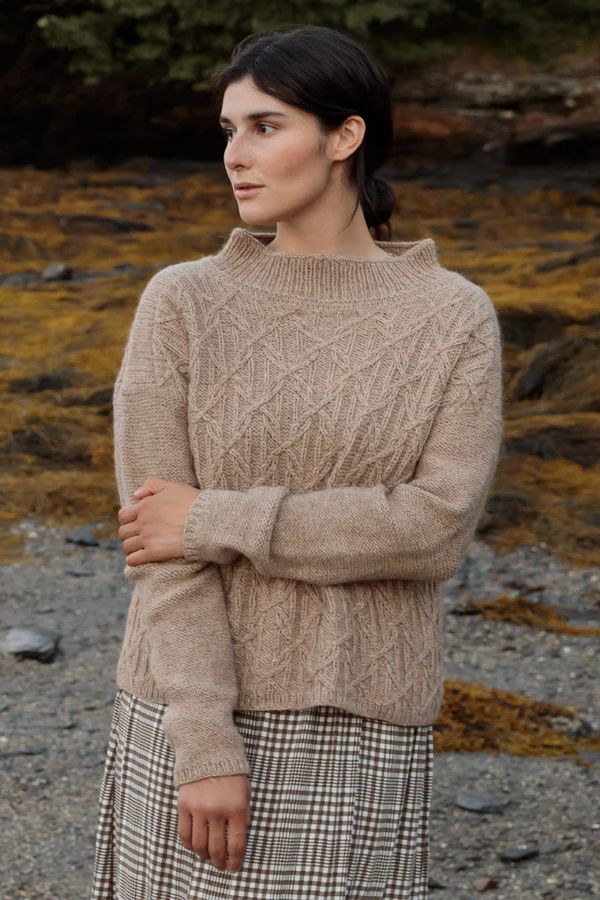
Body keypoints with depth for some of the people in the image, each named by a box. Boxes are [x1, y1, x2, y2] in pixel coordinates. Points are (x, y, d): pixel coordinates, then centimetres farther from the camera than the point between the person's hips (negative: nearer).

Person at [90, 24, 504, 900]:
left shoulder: (457, 317, -3)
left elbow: (438, 530, -15)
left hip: (357, 737, 0)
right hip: (197, 719, 0)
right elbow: (163, 542, -11)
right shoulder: (179, 304, -4)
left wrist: (215, 522, -16)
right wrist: (203, 748, -18)